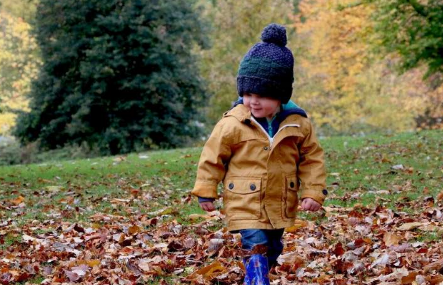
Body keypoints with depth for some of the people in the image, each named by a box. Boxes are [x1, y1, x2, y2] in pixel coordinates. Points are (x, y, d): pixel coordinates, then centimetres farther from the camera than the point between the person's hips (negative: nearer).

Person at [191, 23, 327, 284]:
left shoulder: (298, 123, -7)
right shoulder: (233, 123, -14)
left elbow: (312, 158, 2)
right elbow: (213, 156, -4)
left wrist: (314, 192, -3)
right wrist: (206, 191, -1)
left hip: (281, 204, 4)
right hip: (246, 204, -4)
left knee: (272, 252, 20)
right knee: (256, 251, -15)